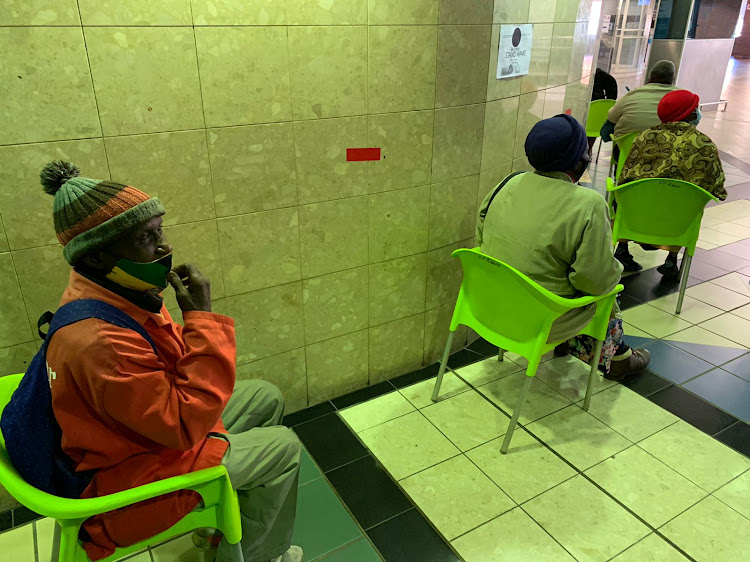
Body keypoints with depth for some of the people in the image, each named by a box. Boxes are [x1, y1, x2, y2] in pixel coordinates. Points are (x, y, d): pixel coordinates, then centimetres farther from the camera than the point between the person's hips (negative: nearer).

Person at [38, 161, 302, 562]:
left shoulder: (114, 296, -6)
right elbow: (185, 426, -34)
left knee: (266, 398, 14)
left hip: (153, 431, 9)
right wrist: (201, 317, -35)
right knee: (282, 447, -2)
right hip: (128, 482, -9)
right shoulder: (99, 342, -37)